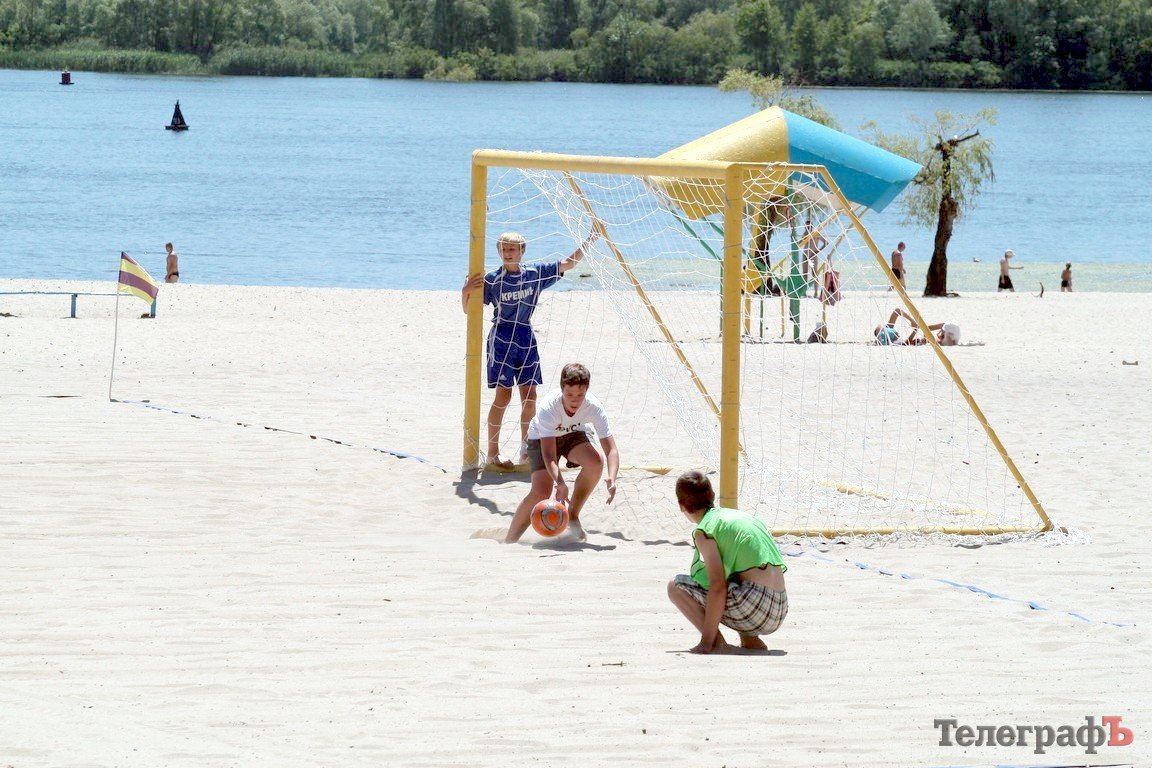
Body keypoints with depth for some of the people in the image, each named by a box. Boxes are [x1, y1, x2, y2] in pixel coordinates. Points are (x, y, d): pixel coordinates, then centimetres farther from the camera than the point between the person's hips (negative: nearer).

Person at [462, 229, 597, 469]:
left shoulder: (535, 273, 3)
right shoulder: (492, 280, -5)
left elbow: (568, 264, 8)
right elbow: (469, 309, -2)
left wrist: (588, 242, 2)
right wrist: (465, 292, -22)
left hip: (526, 339, 4)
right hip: (502, 339, -4)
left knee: (529, 396, 4)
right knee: (503, 395, -7)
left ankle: (526, 450, 17)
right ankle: (492, 453, -1)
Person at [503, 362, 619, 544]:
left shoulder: (593, 407, -31)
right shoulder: (549, 407, -38)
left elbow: (611, 450, -34)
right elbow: (548, 454, -43)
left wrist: (611, 479, -54)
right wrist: (560, 483, -61)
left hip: (573, 434, 3)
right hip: (541, 438, -3)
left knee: (596, 461, -29)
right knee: (541, 492, -22)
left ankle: (572, 516, -8)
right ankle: (509, 541, -5)